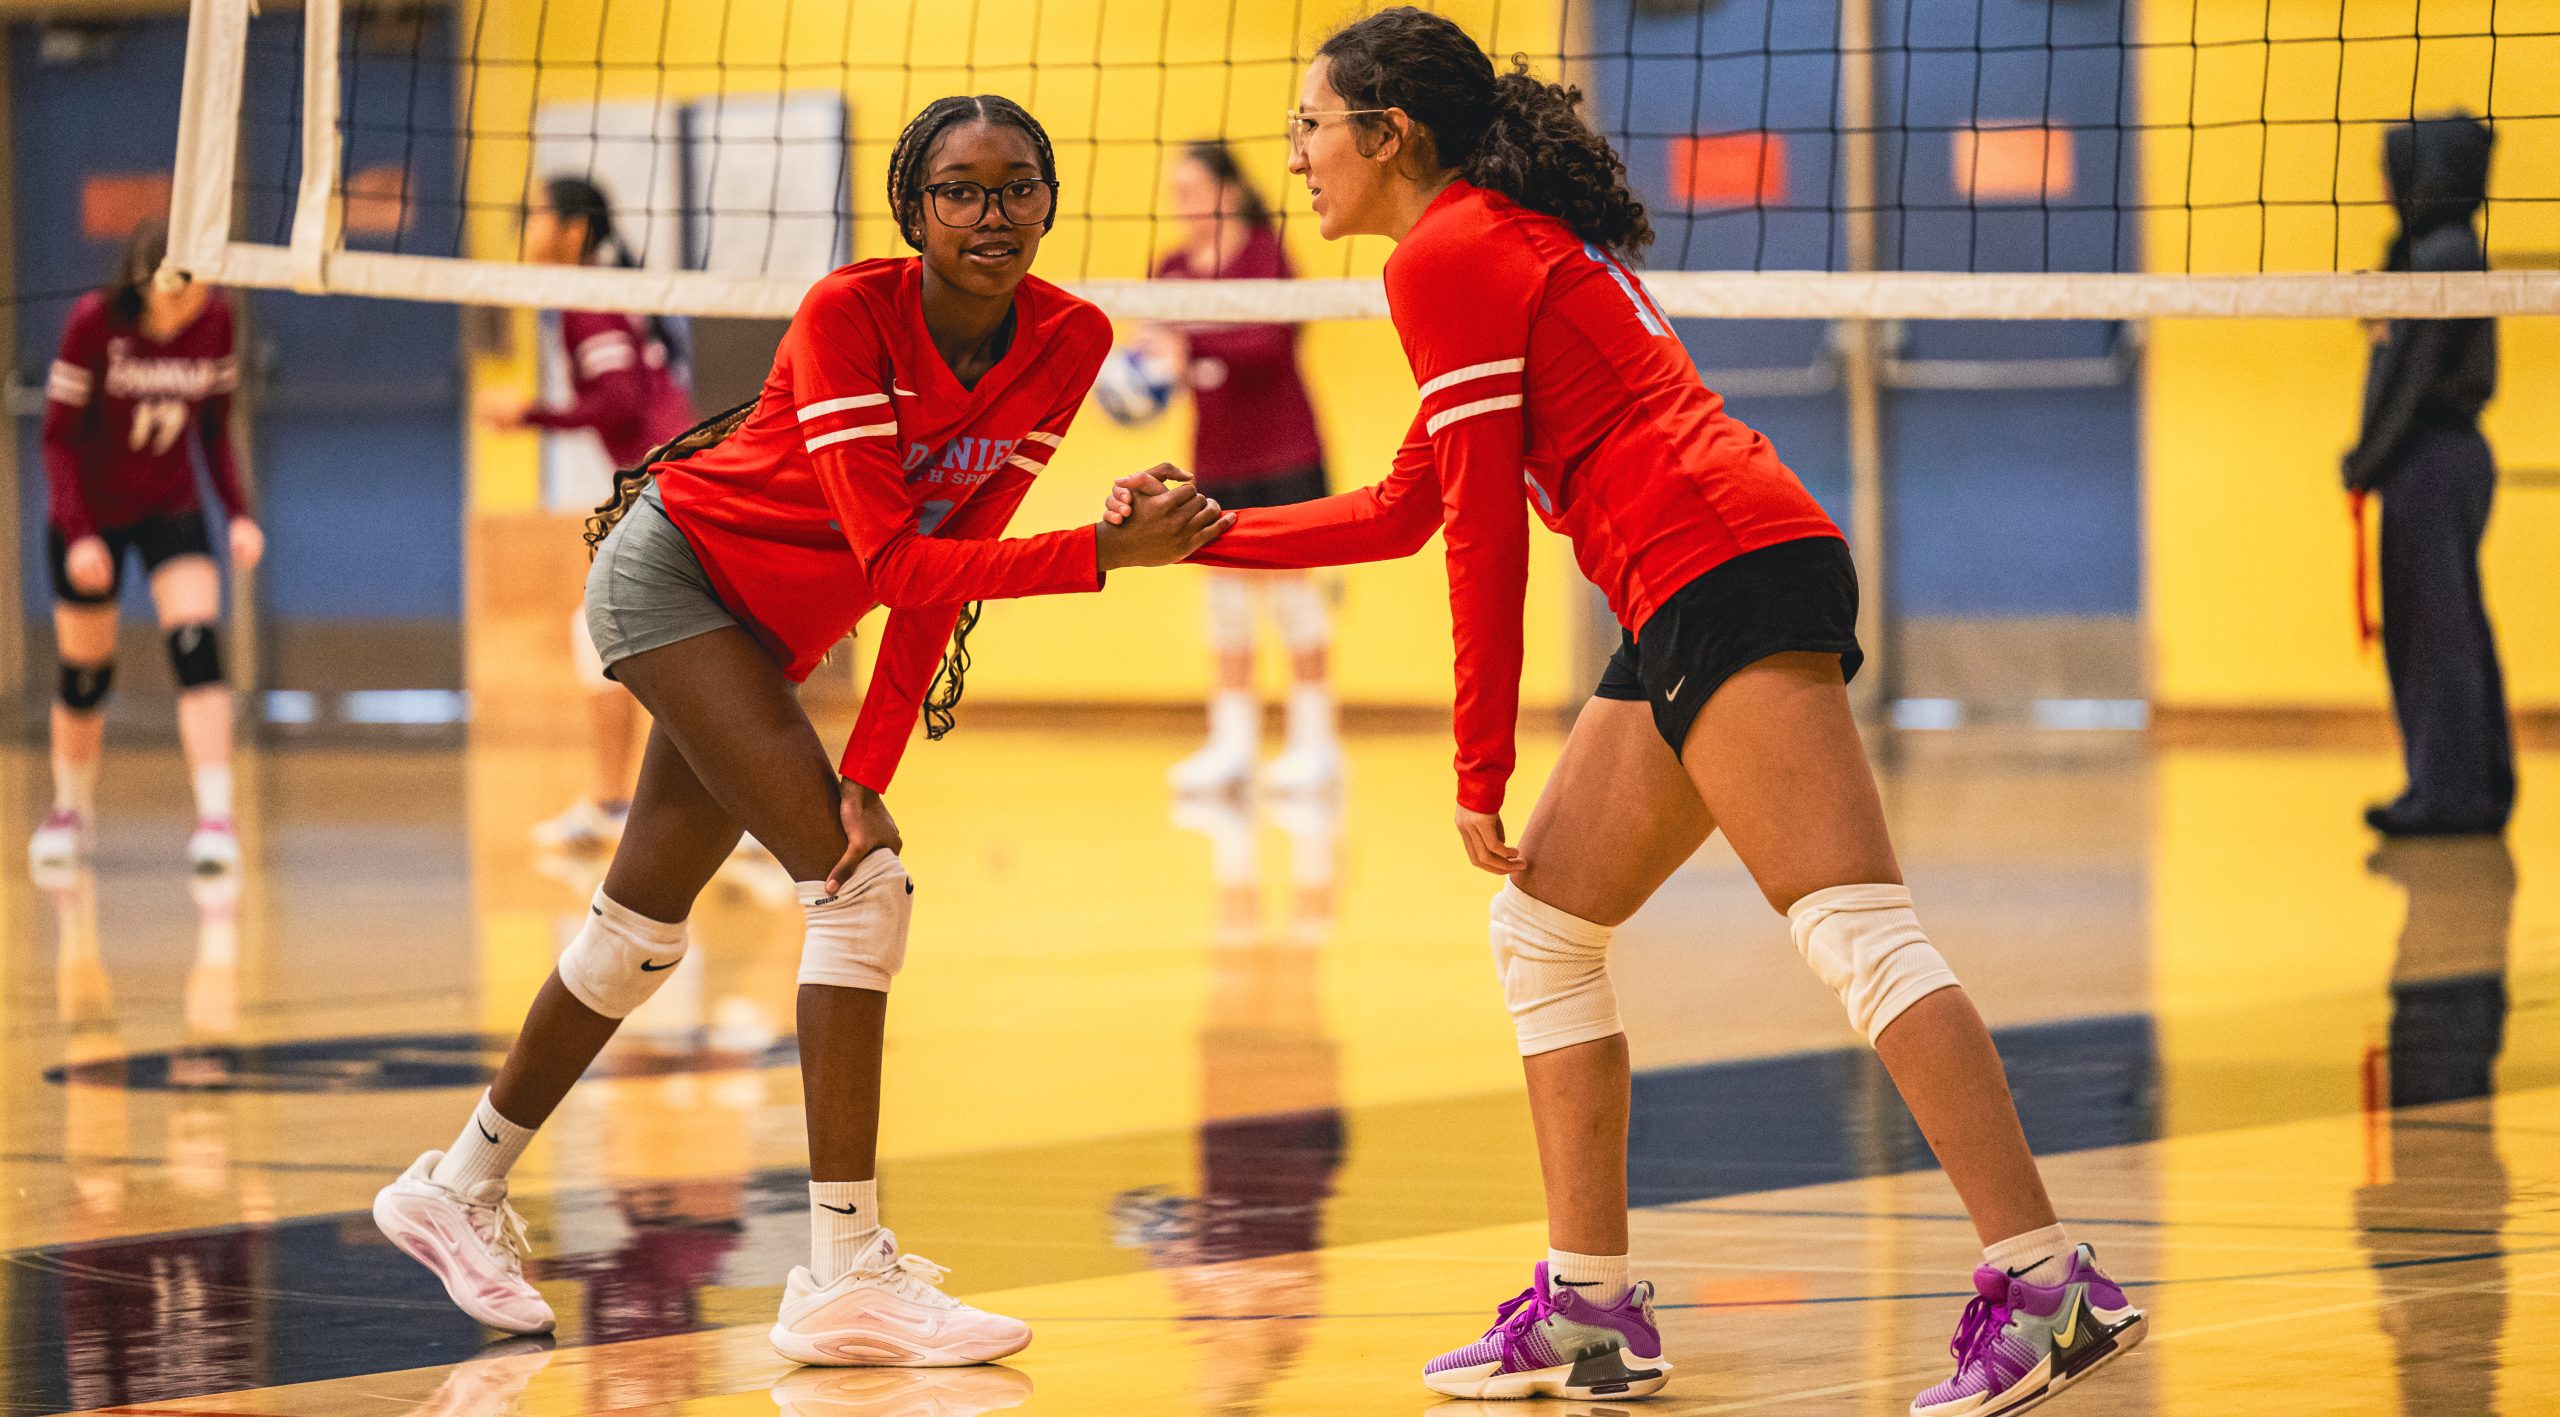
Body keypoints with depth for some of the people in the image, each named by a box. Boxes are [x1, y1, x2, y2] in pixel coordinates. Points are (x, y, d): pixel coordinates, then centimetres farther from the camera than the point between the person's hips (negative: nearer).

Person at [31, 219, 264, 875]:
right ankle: (71, 810, 32)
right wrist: (78, 535, -20)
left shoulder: (216, 321, -11)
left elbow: (214, 427, 2)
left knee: (197, 647, -19)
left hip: (173, 510, 2)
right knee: (85, 675, 7)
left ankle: (215, 816, -23)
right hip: (92, 517, -2)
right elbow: (59, 435, -13)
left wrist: (239, 513, -7)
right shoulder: (94, 322, -20)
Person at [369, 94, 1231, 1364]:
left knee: (647, 924, 16)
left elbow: (941, 580, -11)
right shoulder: (849, 315, -28)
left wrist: (869, 770, -16)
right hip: (674, 562, -7)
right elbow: (892, 559, -34)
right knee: (862, 880, -20)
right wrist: (1102, 554, -42)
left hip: (769, 628, 7)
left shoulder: (1069, 341, -12)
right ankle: (844, 1275, -22)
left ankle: (460, 1186, 35)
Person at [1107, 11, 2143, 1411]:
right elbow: (1407, 508, 34)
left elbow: (1486, 534, -7)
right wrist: (1205, 533, 34)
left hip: (1724, 581, -10)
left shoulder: (1445, 257, -3)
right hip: (1699, 605, 10)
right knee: (1545, 931, 15)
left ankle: (2042, 1285, -26)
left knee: (1859, 933, -18)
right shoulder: (1519, 237, 27)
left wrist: (1479, 774, -3)